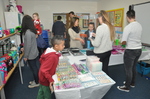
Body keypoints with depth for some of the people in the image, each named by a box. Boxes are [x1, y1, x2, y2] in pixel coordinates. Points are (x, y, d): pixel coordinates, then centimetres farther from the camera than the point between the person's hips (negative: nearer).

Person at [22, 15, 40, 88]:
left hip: (31, 55, -8)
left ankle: (36, 83, 26)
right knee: (36, 67, 19)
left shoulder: (28, 32, -23)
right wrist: (24, 48, 22)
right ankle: (36, 80, 37)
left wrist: (25, 56, -12)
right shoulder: (33, 30, 3)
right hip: (35, 53, 8)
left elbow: (28, 45, -22)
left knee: (34, 69, 8)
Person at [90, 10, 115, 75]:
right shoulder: (111, 27, 2)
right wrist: (96, 36, 14)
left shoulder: (100, 28, -20)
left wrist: (92, 40, 0)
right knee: (105, 69, 19)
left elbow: (96, 44, -20)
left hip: (100, 53, -7)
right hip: (108, 51, 7)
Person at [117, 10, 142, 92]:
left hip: (130, 50, -8)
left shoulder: (128, 27, -20)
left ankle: (127, 87, 20)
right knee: (133, 67, 21)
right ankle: (132, 83, 38)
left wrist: (122, 43, 2)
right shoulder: (140, 25, 4)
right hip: (139, 49, 8)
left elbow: (124, 42, -19)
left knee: (128, 69, 5)